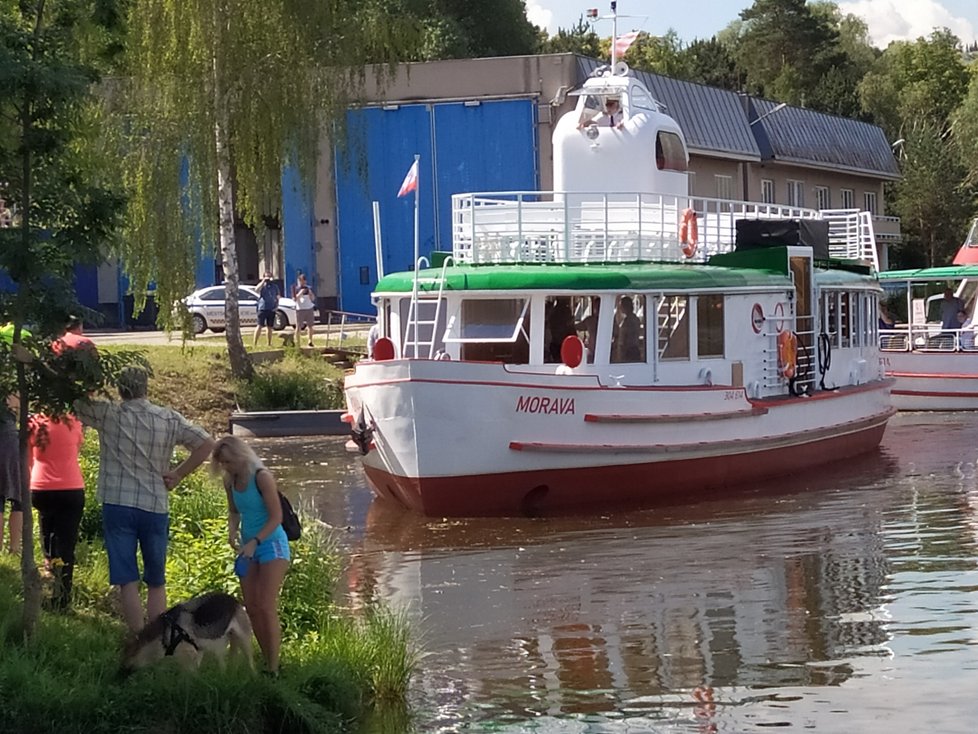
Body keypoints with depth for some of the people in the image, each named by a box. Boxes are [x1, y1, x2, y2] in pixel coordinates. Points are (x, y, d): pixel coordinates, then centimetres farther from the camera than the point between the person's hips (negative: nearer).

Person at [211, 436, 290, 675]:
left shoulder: (262, 477, -17)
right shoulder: (231, 482, 3)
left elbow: (276, 516, -16)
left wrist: (255, 542, -24)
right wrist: (232, 531, -4)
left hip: (271, 545, -7)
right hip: (249, 548, 7)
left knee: (267, 607, -12)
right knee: (252, 609, 6)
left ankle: (273, 669, -12)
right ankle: (267, 663, 14)